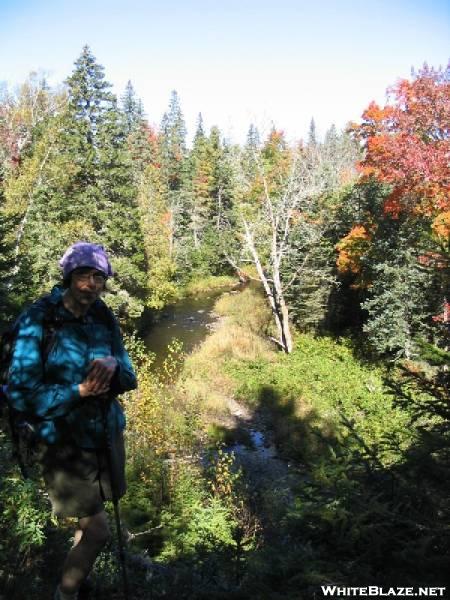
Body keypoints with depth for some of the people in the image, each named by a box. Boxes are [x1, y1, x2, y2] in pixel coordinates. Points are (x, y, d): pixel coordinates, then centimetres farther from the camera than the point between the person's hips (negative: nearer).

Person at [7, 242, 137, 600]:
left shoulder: (104, 319, -2)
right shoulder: (39, 319, -17)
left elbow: (129, 379, 1)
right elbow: (21, 392, -17)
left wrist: (113, 365, -20)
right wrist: (79, 390, -22)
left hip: (107, 432, 5)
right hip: (66, 439, -5)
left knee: (90, 519, 22)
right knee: (98, 531, 3)